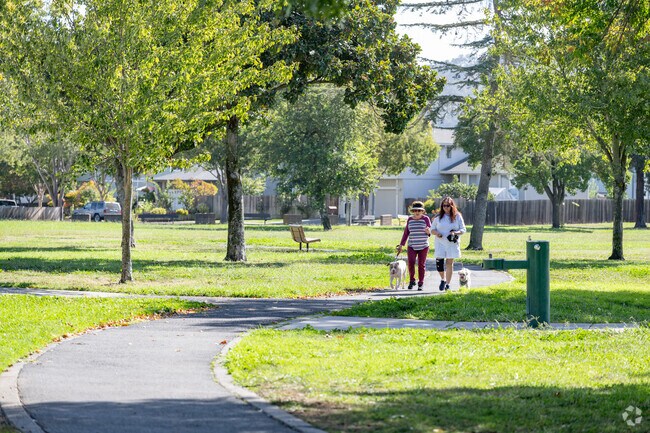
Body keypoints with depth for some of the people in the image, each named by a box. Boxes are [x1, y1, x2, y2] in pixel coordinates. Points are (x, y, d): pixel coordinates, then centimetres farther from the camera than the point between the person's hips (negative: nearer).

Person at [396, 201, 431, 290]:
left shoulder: (426, 219, 0)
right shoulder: (410, 219, 8)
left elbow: (430, 232, -1)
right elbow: (406, 233, 15)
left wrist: (428, 231, -25)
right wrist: (401, 245, 13)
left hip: (423, 246, -2)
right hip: (412, 246, 2)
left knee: (421, 265, 1)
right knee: (410, 262, -14)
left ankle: (420, 284, 9)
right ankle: (412, 280, 4)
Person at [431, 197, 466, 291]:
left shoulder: (457, 216, 3)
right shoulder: (438, 217, 7)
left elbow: (463, 229, 4)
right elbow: (432, 229, 13)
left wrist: (455, 233, -16)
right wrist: (436, 233, -10)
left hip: (452, 243, -1)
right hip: (440, 243, 1)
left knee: (449, 263, 1)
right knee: (439, 262, -9)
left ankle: (447, 284, 9)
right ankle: (443, 280, 15)